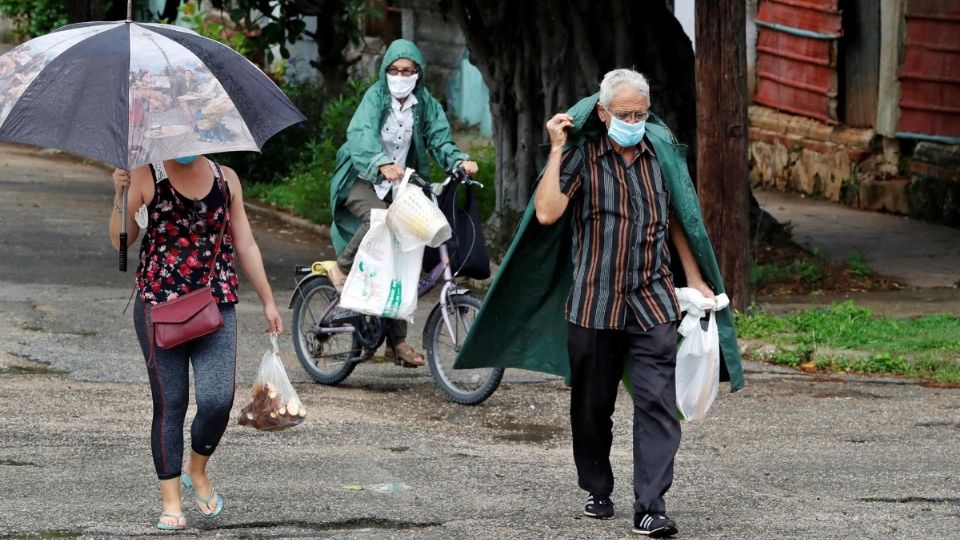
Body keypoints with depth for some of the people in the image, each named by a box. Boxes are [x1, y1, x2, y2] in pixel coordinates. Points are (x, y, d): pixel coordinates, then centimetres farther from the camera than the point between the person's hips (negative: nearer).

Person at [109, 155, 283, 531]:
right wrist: (120, 196, -18)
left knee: (218, 400, -11)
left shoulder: (225, 178, 10)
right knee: (169, 404, -1)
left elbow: (245, 244, 16)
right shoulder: (146, 177, 0)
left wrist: (267, 301, 17)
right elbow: (120, 240, -3)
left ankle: (197, 472, 18)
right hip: (159, 304, -2)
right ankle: (171, 502, 8)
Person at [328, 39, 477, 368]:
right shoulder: (375, 97, -9)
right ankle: (343, 268, -12)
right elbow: (360, 136, -26)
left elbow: (440, 140, -6)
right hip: (362, 180, -4)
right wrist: (382, 164, -46)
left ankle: (397, 340, 4)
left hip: (399, 185, 4)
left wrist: (460, 161, -29)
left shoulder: (426, 105, 3)